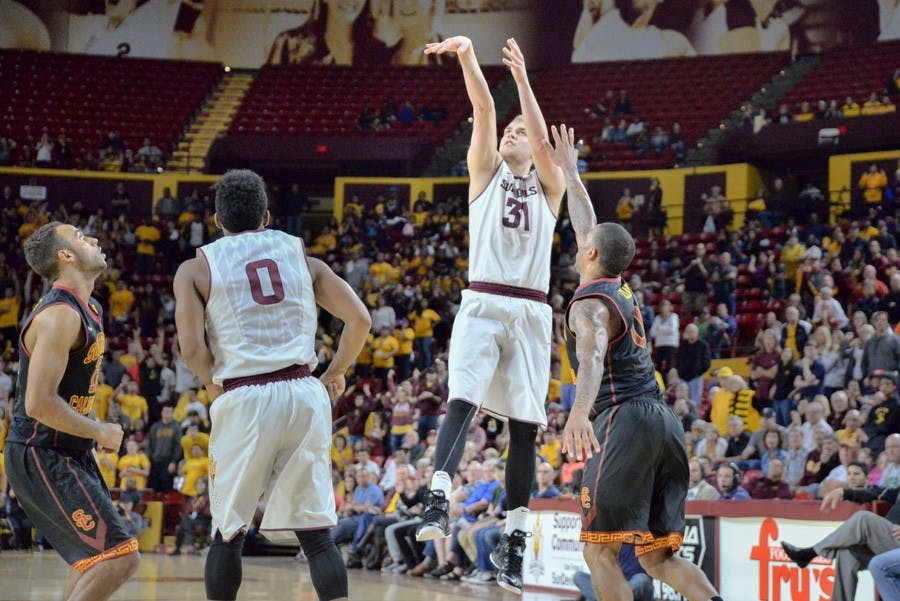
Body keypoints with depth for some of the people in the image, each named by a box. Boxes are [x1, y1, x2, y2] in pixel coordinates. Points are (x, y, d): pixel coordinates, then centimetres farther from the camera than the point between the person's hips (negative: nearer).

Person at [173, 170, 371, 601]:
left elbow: (191, 347, -6)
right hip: (304, 394, 2)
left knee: (228, 532, 11)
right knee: (315, 532, 5)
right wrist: (336, 373, 21)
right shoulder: (299, 255, 15)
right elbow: (359, 319, 8)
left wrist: (217, 389, 11)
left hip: (243, 402, -2)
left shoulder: (195, 269, 7)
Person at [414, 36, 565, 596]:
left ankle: (514, 540, 4)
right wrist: (467, 56, -16)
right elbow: (485, 109, -1)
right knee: (463, 400, -22)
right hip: (482, 303, -1)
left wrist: (523, 78, -16)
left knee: (524, 425, 1)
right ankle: (439, 501, -33)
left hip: (531, 312, 1)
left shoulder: (549, 186, 14)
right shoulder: (486, 171, 14)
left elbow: (542, 139, -6)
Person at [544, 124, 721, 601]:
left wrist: (580, 410, -46)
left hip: (625, 420, -8)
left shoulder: (590, 304, -5)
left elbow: (593, 357, -28)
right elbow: (588, 227, 37)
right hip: (664, 421, 8)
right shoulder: (621, 290, 20)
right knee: (658, 557, 9)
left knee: (599, 551, -3)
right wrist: (569, 171, 47)